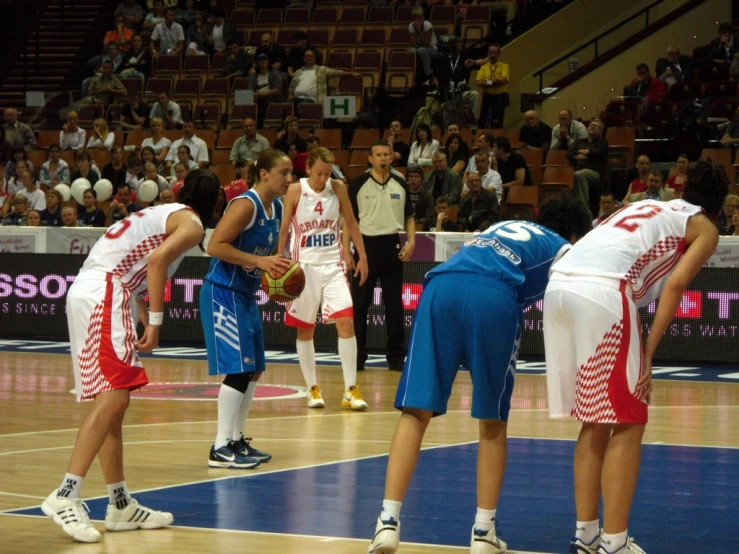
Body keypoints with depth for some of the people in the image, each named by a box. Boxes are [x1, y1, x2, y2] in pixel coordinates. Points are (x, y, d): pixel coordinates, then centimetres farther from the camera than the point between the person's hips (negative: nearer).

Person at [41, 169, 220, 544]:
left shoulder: (164, 213, 28)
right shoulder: (192, 224, 1)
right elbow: (157, 259, -15)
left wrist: (143, 314, 27)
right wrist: (155, 322, -15)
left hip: (85, 291, 10)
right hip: (104, 293, -10)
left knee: (111, 401, 12)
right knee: (113, 396, -16)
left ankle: (121, 505, 17)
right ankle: (66, 496, -26)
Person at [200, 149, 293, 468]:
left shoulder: (276, 209, 10)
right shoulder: (245, 205, -18)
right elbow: (215, 246, -24)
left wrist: (278, 268, 5)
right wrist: (258, 261, -27)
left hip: (246, 296, 10)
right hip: (223, 293, -10)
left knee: (254, 370, 13)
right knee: (239, 369, -13)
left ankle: (236, 440, 24)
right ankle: (221, 448, -10)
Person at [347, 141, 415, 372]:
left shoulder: (400, 185, 7)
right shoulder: (358, 184, -2)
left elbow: (409, 217, 15)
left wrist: (411, 242, -1)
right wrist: (346, 250, -7)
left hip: (392, 246, 2)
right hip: (366, 243, -2)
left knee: (394, 303, 5)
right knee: (359, 303, 0)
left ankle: (396, 356, 11)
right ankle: (357, 356, 7)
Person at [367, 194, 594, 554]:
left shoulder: (502, 227, 42)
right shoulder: (563, 249, 27)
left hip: (441, 285, 3)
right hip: (494, 296, -3)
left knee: (416, 411, 2)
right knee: (493, 422, 13)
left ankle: (388, 521, -9)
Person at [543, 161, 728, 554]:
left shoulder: (647, 207, 34)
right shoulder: (705, 228, 16)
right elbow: (674, 286, 0)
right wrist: (648, 354, -4)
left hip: (559, 282, 7)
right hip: (602, 290, -7)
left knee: (594, 420, 18)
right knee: (627, 424, 3)